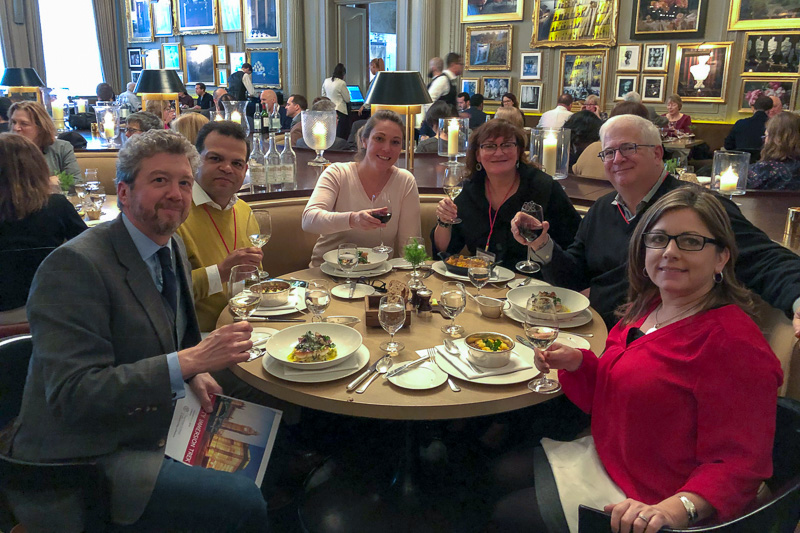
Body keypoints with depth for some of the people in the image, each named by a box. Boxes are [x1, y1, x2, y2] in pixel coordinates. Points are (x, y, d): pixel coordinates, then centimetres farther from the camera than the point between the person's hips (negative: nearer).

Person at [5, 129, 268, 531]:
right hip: (86, 455, -8)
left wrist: (194, 373, -2)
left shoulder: (173, 249, 6)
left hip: (157, 421, 9)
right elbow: (73, 395, -26)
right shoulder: (74, 266, -21)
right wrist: (189, 361, -32)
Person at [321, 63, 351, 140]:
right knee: (340, 135, -3)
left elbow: (323, 95, 17)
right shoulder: (341, 83, -13)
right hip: (339, 110, -7)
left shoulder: (326, 81, 6)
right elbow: (347, 99, -6)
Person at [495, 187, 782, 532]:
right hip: (602, 459, 8)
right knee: (495, 473, 10)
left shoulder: (735, 345, -25)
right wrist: (575, 362, -7)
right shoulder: (646, 308, 2)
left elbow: (738, 465, -25)